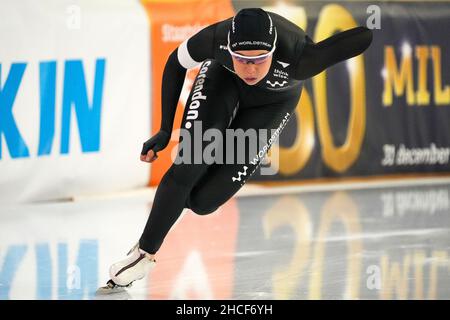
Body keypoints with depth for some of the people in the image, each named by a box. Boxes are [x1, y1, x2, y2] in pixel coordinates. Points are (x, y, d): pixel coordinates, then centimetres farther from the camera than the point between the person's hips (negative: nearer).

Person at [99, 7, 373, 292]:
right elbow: (176, 63, -16)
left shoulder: (298, 58, -45)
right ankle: (144, 254, 4)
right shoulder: (216, 38, -38)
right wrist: (165, 131, -15)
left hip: (273, 101, 0)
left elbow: (365, 36, -44)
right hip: (223, 77, 1)